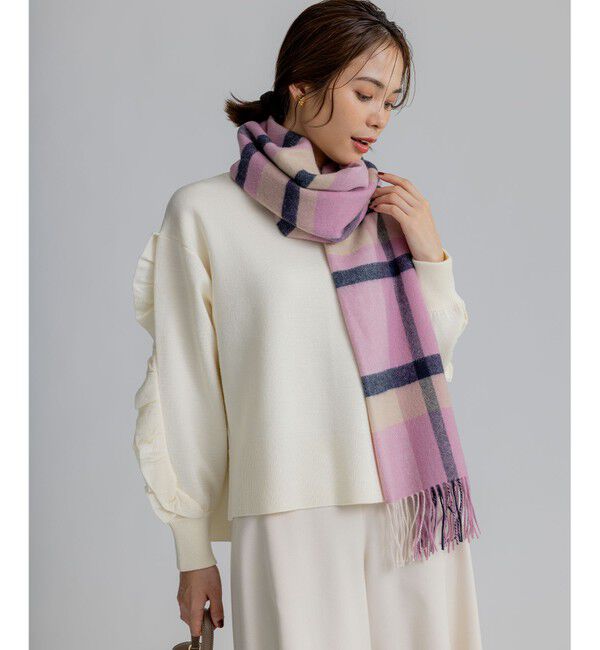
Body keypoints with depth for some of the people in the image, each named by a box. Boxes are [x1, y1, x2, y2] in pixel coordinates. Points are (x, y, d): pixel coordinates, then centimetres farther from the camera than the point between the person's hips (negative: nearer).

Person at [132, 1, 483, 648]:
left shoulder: (387, 208, 10)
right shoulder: (207, 212, -2)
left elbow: (433, 364, 13)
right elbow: (186, 395, 1)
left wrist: (430, 257, -2)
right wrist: (194, 553, 3)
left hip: (412, 509, 4)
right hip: (293, 518, -3)